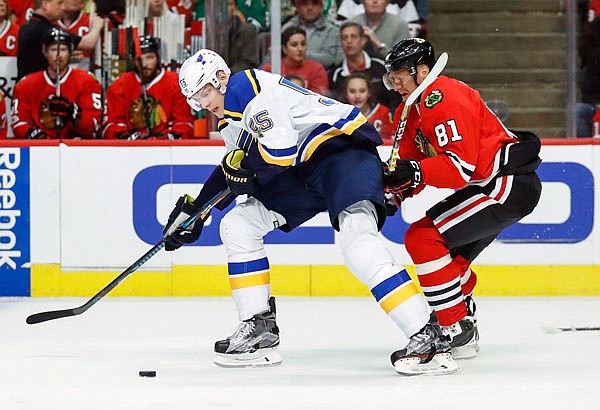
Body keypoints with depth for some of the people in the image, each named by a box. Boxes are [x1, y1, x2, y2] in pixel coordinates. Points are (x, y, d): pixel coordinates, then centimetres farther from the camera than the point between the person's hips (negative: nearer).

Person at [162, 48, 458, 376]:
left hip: (344, 148, -11)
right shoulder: (229, 118, 17)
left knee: (356, 237, -32)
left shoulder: (248, 86, -16)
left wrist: (241, 165, -7)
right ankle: (259, 329, 12)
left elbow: (280, 149, -25)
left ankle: (428, 339, -39)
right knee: (238, 224, 9)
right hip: (304, 170, 11)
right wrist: (195, 210, 27)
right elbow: (233, 170, 31)